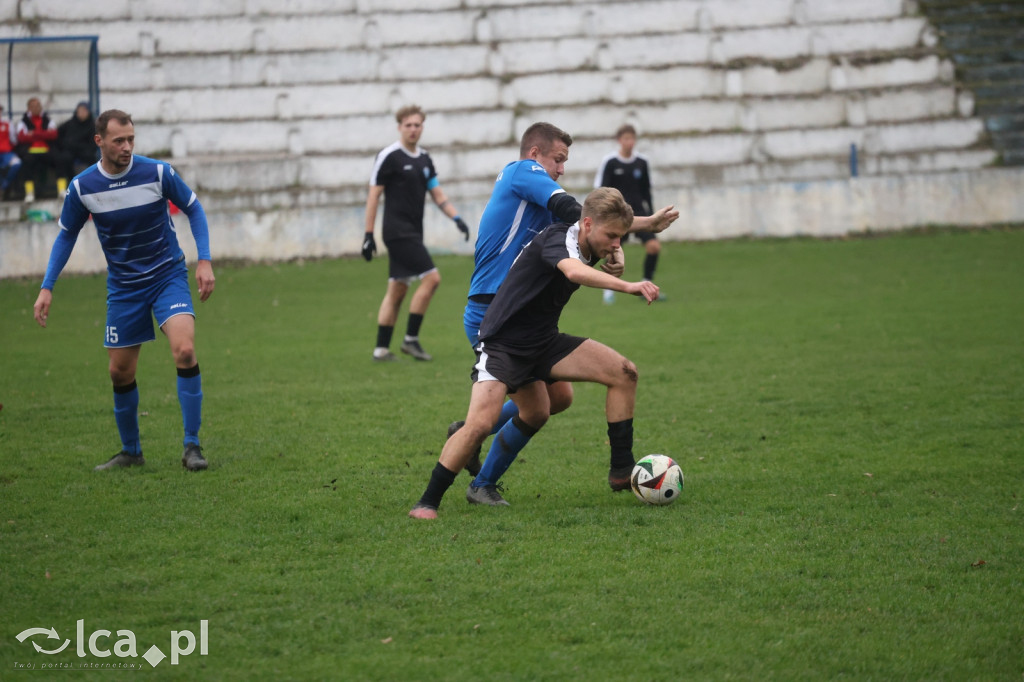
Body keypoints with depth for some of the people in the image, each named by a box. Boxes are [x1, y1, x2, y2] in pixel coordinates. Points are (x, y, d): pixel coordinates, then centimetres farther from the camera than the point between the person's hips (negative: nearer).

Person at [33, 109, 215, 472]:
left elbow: (193, 208, 1)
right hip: (123, 287, 2)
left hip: (167, 275, -2)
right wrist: (47, 287, 0)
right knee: (120, 372, 6)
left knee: (184, 350, -23)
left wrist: (205, 260, -8)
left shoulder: (157, 172, -14)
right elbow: (67, 235, 7)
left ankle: (192, 445, -15)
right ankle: (131, 451, 27)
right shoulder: (82, 187, -9)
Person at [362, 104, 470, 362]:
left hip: (412, 233, 8)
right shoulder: (389, 156, -8)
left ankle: (381, 349, 11)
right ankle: (411, 339, -8)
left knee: (397, 290, 8)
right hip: (398, 232, -8)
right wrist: (368, 235, -10)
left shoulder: (424, 159, 14)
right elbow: (373, 196, -7)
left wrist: (456, 218, 0)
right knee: (431, 277, -15)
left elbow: (437, 194, 17)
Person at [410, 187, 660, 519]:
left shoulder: (586, 249, 2)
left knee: (624, 373, -3)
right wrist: (626, 286, -55)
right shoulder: (555, 239, -23)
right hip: (502, 343, -8)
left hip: (543, 343, 8)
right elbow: (574, 271, -48)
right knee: (481, 423, -25)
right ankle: (427, 502, -9)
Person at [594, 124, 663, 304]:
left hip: (638, 211, 3)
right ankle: (609, 290, 14)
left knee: (654, 245, -13)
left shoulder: (642, 162, 6)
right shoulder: (609, 162, -5)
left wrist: (650, 213, 16)